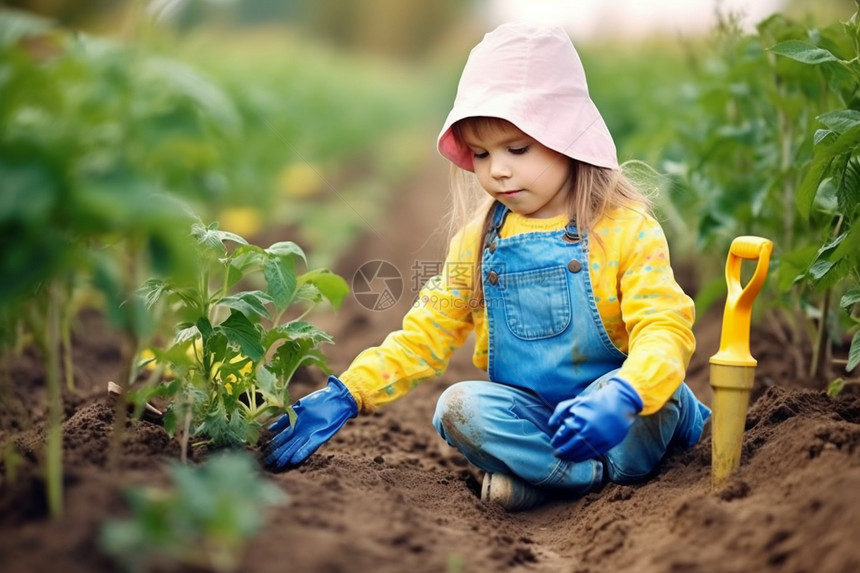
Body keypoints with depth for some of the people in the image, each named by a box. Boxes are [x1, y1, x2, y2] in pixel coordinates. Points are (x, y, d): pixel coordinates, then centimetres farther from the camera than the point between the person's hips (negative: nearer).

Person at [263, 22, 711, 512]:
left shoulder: (626, 228, -10)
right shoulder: (478, 241, 4)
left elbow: (664, 328, -19)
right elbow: (427, 333, 5)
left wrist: (620, 397, -40)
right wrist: (346, 394, -8)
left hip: (612, 415, -3)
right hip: (527, 411, 4)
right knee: (460, 408, -26)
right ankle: (597, 472, -20)